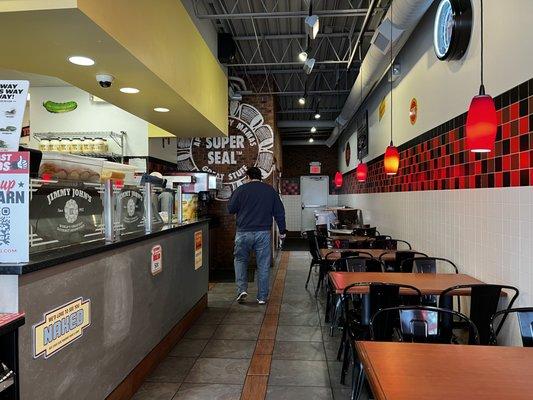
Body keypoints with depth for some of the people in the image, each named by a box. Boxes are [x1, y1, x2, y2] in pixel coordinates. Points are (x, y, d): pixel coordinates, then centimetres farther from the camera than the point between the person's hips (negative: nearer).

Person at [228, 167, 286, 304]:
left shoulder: (241, 190, -3)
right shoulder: (270, 190, 6)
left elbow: (230, 209, 3)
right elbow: (279, 212, 7)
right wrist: (282, 231, 14)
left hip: (244, 232, -1)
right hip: (264, 233, 2)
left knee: (240, 260, 16)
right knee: (263, 265, 8)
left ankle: (242, 289, 4)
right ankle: (262, 297, 14)